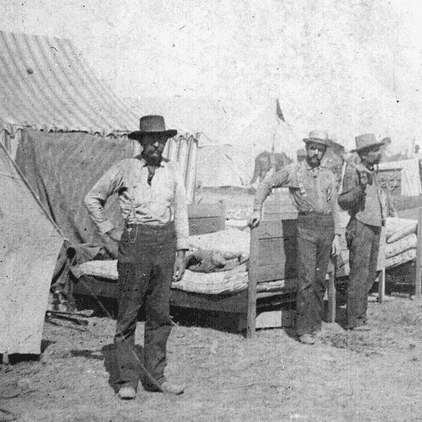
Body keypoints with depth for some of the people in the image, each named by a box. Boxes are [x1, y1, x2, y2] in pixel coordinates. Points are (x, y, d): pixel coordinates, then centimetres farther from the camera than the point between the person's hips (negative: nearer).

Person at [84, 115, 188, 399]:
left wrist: (181, 252, 6)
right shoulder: (125, 170, 0)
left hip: (165, 242, 3)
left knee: (160, 313, 6)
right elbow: (92, 199, 8)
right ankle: (128, 379, 6)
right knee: (128, 312, -2)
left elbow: (181, 212, 10)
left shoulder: (173, 171, 8)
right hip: (135, 241, -3)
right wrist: (109, 230, 3)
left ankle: (155, 376, 16)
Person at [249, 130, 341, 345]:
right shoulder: (293, 170, 3)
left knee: (320, 279, 7)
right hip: (306, 226, -4)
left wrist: (336, 236, 7)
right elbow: (266, 184, 9)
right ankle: (304, 329, -9)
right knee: (307, 278, -11)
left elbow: (334, 207, 13)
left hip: (326, 227, 4)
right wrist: (257, 210, 0)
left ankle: (315, 322, 18)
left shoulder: (328, 176, 13)